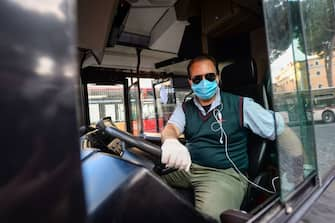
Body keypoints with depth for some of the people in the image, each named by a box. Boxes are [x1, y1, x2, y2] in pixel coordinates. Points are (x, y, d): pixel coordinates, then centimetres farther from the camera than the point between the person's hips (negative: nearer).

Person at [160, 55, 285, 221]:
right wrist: (171, 142, -36)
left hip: (225, 173, -3)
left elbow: (281, 131, -3)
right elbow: (170, 128, -11)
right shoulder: (184, 108, 8)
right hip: (187, 167, 4)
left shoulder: (240, 105, -3)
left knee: (209, 216, -32)